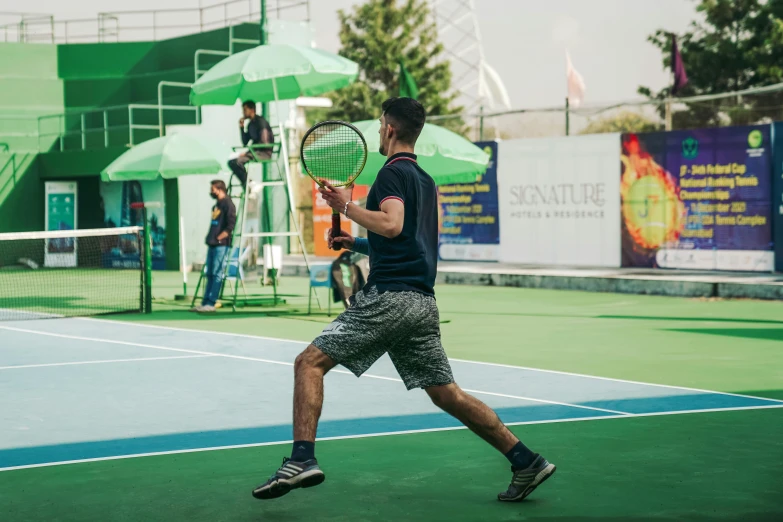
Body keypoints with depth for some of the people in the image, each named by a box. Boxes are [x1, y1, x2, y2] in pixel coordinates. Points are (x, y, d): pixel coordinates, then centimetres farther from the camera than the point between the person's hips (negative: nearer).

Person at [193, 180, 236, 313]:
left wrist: (218, 238, -15)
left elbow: (230, 226, -15)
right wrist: (210, 238, 14)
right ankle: (205, 302, 11)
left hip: (221, 245, -9)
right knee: (210, 274, 9)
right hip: (212, 245, 9)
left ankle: (211, 304, -11)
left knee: (217, 274, -9)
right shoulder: (216, 205, 18)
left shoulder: (228, 204, -8)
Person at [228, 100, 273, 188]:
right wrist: (241, 128, 5)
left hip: (264, 153, -9)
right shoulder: (250, 124, 15)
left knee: (239, 161, -28)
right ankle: (247, 185, -11)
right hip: (255, 152, 9)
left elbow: (264, 143, -18)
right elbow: (245, 143, 15)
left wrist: (247, 153, -19)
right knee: (232, 162, -4)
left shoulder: (261, 122, -11)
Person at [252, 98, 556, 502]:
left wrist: (347, 206, -10)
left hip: (389, 297, -8)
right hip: (423, 301, 8)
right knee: (446, 394, 11)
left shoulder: (393, 172, -5)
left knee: (310, 362, -4)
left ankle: (302, 460, -18)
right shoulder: (425, 181, 22)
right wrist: (357, 243, 29)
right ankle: (526, 462, 6)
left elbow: (392, 224, -22)